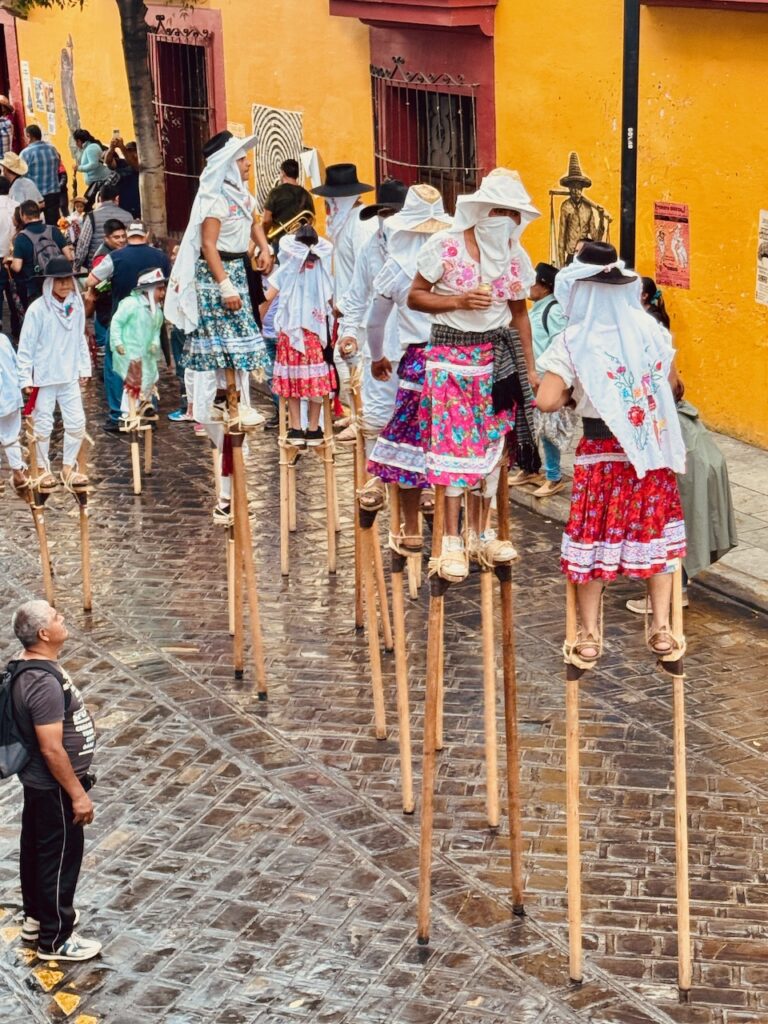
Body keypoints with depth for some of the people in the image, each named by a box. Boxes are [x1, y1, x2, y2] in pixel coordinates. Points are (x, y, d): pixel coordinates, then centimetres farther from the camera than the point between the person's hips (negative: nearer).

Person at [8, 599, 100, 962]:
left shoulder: (27, 667, 1)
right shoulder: (44, 683, -31)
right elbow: (52, 749, -28)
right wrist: (77, 793, -20)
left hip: (38, 781, 10)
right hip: (53, 786, -10)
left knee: (37, 849, 23)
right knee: (61, 857, 4)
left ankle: (36, 917, 40)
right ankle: (55, 939, 16)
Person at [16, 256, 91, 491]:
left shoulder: (76, 306, 1)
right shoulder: (38, 309, -13)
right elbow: (26, 345, -9)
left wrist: (84, 368, 11)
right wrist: (25, 377, -10)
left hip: (70, 377, 4)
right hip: (44, 377, -4)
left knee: (77, 423, 5)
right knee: (43, 425, 5)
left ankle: (69, 467, 21)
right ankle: (44, 469, 21)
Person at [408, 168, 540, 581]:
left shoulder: (515, 254, 3)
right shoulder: (446, 246, -11)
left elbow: (519, 312, 12)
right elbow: (415, 296, -7)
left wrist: (530, 368, 10)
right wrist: (459, 302, -21)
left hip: (496, 356, 5)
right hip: (451, 354, -5)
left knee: (491, 443, 7)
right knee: (454, 443, -5)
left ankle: (481, 534, 19)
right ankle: (451, 542, 1)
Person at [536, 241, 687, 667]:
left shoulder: (573, 341, -14)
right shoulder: (651, 329, -2)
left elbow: (546, 401, -20)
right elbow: (671, 383, 12)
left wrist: (573, 396, -1)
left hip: (600, 452, -3)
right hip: (652, 446, 3)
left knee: (594, 538, 8)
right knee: (654, 532, 14)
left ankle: (589, 636, 15)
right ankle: (661, 628, 18)